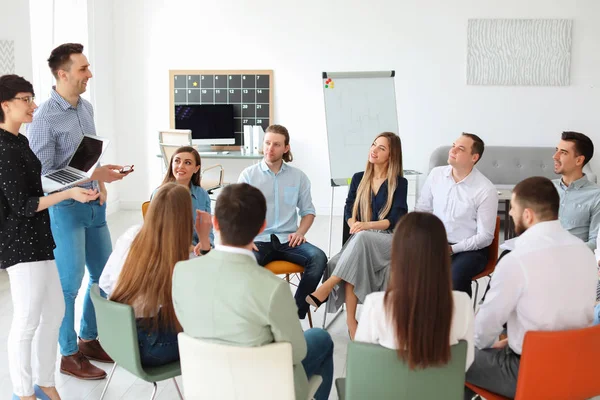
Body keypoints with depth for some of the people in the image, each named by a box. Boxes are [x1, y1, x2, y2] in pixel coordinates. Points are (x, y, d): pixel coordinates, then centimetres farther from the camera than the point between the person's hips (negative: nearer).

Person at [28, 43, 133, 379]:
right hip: (64, 209, -8)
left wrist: (101, 183, 4)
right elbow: (42, 175, -18)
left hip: (94, 205, 8)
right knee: (70, 282, 1)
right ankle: (69, 355, 17)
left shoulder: (86, 107, 7)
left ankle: (89, 339, 32)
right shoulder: (46, 118, -16)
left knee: (105, 274, 14)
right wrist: (95, 176, -24)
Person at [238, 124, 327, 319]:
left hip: (288, 240, 2)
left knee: (318, 258, -27)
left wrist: (300, 232, -4)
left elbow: (308, 210, 16)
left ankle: (296, 313, -20)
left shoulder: (298, 176, 12)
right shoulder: (248, 175, 6)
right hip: (258, 240, -2)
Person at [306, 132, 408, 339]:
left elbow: (396, 219, -5)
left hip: (390, 241, -3)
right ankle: (351, 321, -36)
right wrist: (354, 225, -14)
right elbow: (348, 211, 9)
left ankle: (326, 289, -41)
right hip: (360, 239, 3)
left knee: (361, 238, -37)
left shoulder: (399, 183, 4)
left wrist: (367, 225, -21)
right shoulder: (358, 179, 15)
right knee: (354, 254, -34)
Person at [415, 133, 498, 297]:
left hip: (470, 249, -4)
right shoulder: (436, 174, 2)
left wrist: (452, 249, -17)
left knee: (455, 277, -35)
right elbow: (421, 210, 11)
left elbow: (485, 236, -9)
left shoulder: (486, 190, -11)